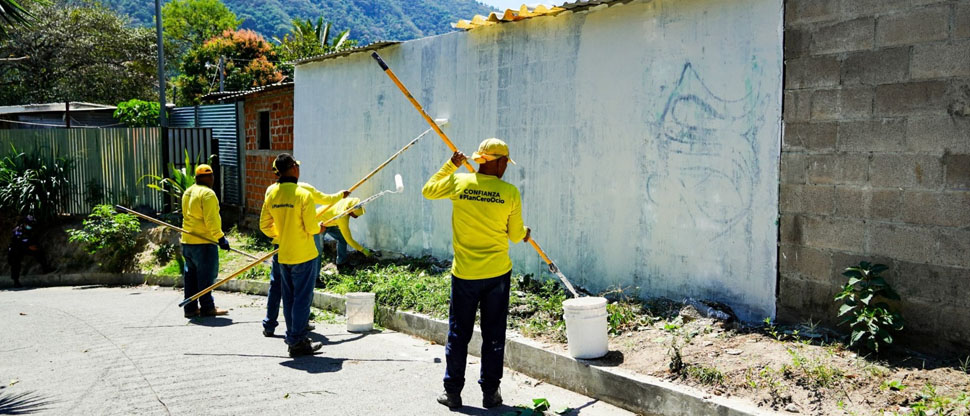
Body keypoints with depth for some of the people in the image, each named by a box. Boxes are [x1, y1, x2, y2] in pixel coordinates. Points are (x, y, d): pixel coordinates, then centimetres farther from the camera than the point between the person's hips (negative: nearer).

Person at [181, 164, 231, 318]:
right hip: (204, 242, -9)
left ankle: (191, 308, 17)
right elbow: (211, 220, -20)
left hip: (187, 241, 9)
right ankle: (207, 307, 3)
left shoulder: (187, 193, 15)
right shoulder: (207, 193, -14)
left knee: (191, 275, 13)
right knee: (206, 275, -1)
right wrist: (220, 237, -16)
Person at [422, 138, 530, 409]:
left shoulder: (458, 182, -6)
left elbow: (427, 190, 14)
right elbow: (516, 235, 2)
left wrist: (451, 165, 21)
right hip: (498, 274, -1)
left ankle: (452, 391, 17)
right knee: (493, 335, 10)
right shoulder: (510, 192, -7)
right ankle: (490, 392, 16)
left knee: (458, 333, 11)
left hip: (464, 273, 1)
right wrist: (525, 233, 26)